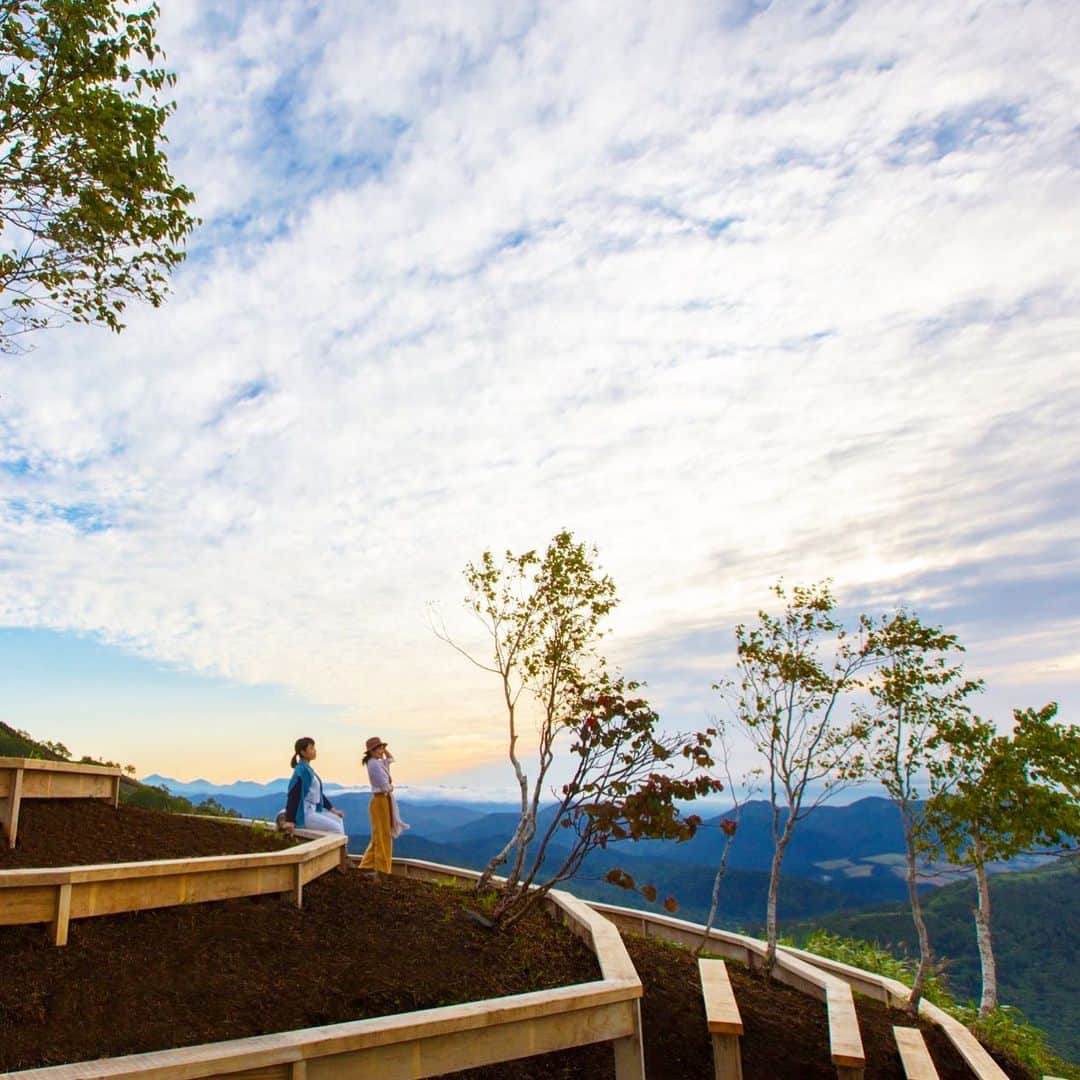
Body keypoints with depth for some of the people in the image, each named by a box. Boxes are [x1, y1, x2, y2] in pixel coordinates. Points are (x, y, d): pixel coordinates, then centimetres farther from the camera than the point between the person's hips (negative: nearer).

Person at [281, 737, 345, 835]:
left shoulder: (308, 769, 14)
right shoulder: (301, 771, -15)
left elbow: (319, 793, 20)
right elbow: (294, 795, -21)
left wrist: (333, 810, 18)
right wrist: (289, 820, -26)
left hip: (313, 811, 9)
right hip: (304, 814, -9)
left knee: (338, 820, 6)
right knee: (336, 827, -13)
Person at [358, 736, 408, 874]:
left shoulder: (377, 763, 12)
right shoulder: (374, 764, -17)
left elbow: (390, 759, 31)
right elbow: (385, 786, -22)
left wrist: (384, 749, 16)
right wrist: (391, 787, -1)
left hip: (384, 801, 10)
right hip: (380, 801, -10)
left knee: (380, 835, 15)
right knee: (383, 836, -3)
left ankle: (368, 865, 20)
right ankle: (382, 870, 3)